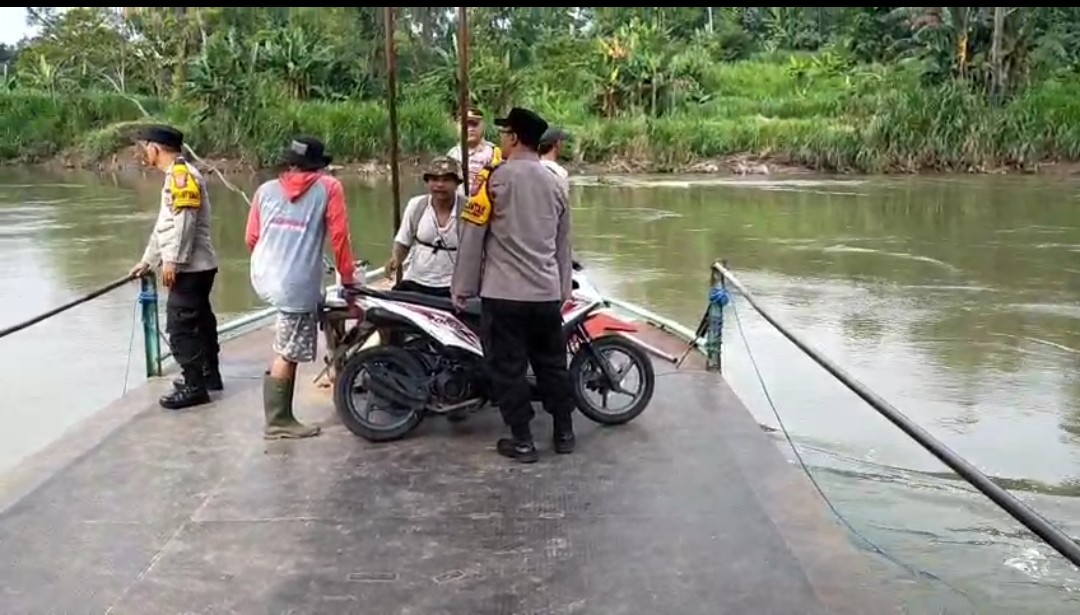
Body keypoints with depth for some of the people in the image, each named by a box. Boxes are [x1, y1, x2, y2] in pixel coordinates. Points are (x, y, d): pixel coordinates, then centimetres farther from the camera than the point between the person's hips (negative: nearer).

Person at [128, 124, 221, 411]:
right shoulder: (175, 175, 20)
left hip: (190, 267, -11)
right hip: (195, 266, 11)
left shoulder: (181, 173, -14)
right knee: (198, 320, 18)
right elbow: (164, 224, 25)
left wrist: (171, 260, -22)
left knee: (180, 326, -8)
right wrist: (147, 260, 28)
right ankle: (209, 375, 29)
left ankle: (194, 386, -4)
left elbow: (184, 221, -23)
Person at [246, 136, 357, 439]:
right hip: (297, 285, -6)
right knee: (288, 354, 4)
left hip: (263, 278, 6)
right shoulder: (329, 187, -2)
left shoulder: (266, 189, 9)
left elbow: (251, 239, 13)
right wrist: (348, 278, 5)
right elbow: (339, 237, -5)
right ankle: (278, 421, 13)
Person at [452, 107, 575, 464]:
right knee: (552, 363, 16)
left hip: (503, 293, -5)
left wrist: (462, 286, 0)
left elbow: (472, 235, -7)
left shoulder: (495, 178, -8)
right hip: (547, 293, 6)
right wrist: (564, 289, 25)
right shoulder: (555, 183, 10)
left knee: (509, 367, 4)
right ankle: (564, 433, 24)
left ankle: (522, 441, 8)